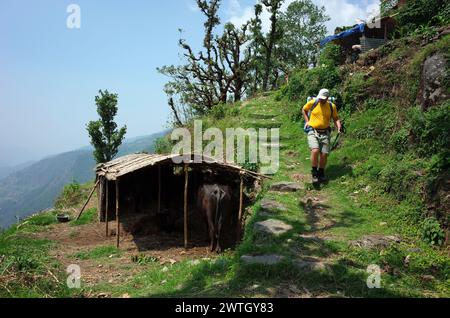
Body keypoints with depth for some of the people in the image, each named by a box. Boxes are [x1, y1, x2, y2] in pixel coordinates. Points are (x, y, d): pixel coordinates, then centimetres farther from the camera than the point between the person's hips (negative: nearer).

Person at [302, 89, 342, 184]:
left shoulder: (332, 106, 2)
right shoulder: (312, 102, -2)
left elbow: (336, 118, 13)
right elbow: (304, 110, 16)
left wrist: (339, 127, -5)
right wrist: (307, 121, 7)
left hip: (325, 133, 2)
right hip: (313, 131, -2)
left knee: (324, 154, 1)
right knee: (315, 151, -22)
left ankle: (321, 173, 23)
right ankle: (314, 174, -8)